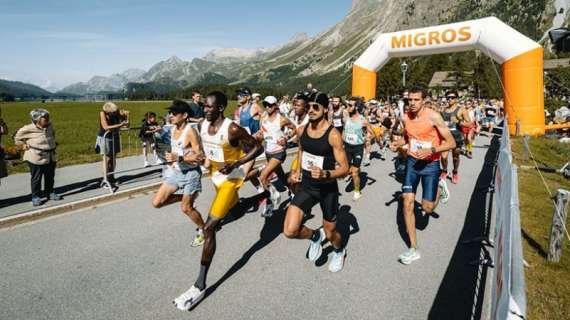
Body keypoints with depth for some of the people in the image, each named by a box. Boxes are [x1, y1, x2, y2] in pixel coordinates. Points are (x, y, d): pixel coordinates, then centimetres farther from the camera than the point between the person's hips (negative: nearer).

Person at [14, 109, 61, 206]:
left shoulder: (50, 126, 3)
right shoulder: (29, 129, -13)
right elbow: (18, 137, 2)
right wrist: (24, 144, -3)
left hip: (51, 157, 6)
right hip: (36, 157, -5)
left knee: (50, 177, 14)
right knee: (36, 178, 2)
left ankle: (50, 193, 27)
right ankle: (35, 196, 12)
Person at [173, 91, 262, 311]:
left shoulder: (232, 129, -25)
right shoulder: (203, 125, -4)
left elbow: (258, 148, -18)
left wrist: (236, 163, -29)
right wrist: (206, 158, 1)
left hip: (231, 178, -8)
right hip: (216, 176, 8)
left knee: (209, 227, -16)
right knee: (231, 204, 37)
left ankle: (200, 286, -10)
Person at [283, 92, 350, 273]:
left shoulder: (333, 135, -19)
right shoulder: (301, 130, -4)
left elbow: (344, 168, -18)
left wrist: (325, 174, -36)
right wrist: (298, 170, 5)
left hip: (328, 189, -4)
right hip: (306, 186, 4)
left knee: (329, 233, 15)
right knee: (289, 231, -11)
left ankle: (340, 251, 53)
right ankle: (315, 236, 24)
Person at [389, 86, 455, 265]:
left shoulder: (433, 117, -16)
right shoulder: (406, 117, -2)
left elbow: (451, 143, -14)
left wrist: (431, 150, -29)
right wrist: (397, 144, -3)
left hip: (430, 164, -4)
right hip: (412, 161, 4)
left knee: (427, 208, 1)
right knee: (407, 202, -6)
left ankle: (439, 188, 37)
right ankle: (413, 249, 6)